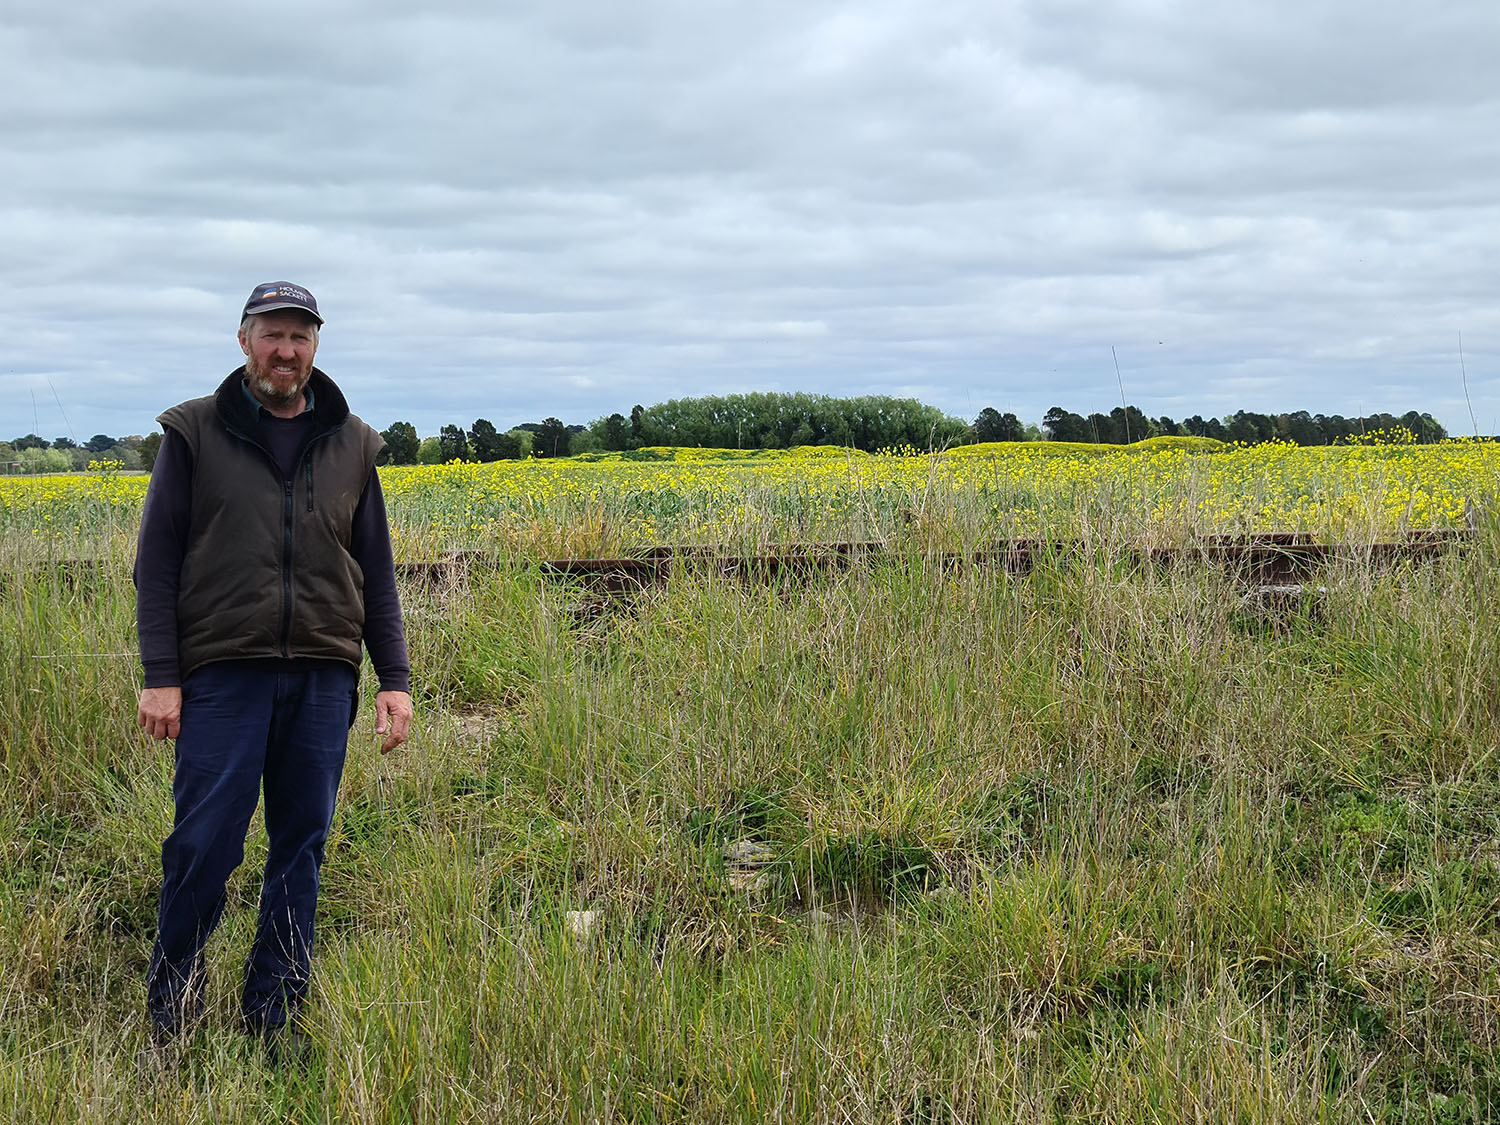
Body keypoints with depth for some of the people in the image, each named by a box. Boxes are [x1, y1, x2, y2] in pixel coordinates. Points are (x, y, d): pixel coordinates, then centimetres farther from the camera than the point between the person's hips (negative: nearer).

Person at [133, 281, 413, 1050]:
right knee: (205, 841, -5)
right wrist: (160, 676, -7)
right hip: (223, 671, -3)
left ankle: (273, 1016, 18)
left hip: (322, 678, 3)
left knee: (302, 847, 6)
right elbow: (158, 560, 1)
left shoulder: (351, 445, 12)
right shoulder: (195, 434, 4)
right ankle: (170, 1012, 15)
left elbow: (376, 573, 14)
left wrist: (394, 679, 7)